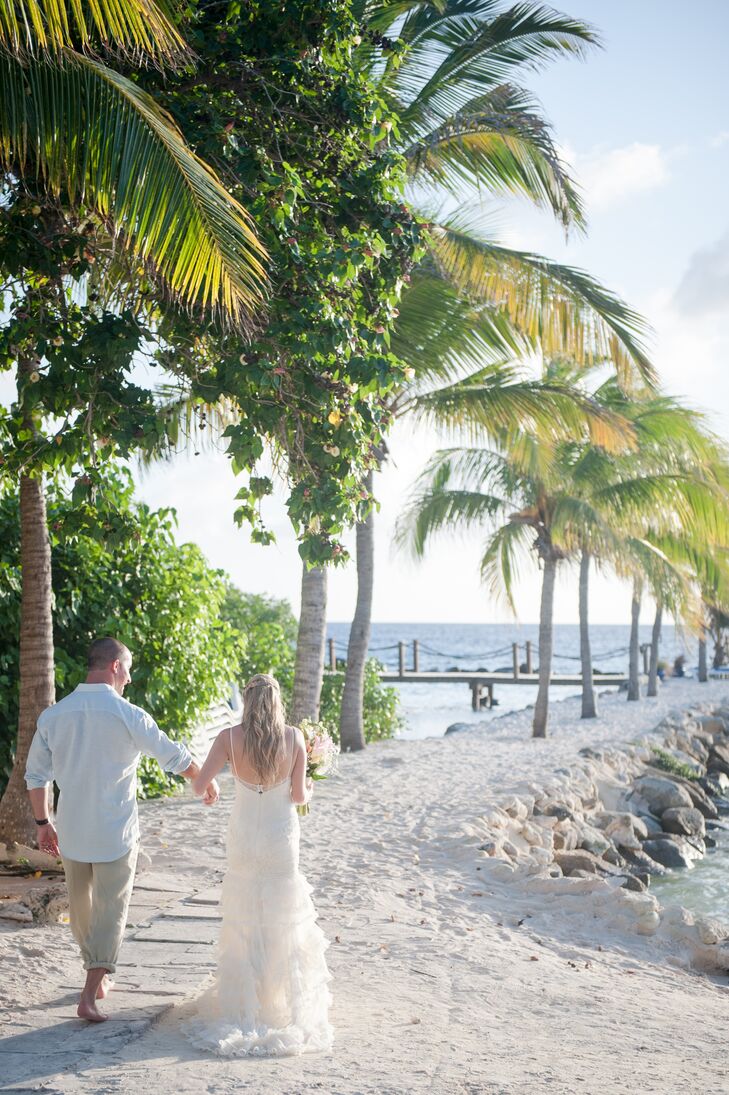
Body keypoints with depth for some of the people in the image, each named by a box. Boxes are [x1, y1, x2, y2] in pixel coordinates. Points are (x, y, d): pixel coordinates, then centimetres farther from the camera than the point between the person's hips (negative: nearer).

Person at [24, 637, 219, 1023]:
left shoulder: (53, 715, 0)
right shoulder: (127, 715, -13)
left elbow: (35, 774, 6)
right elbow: (174, 756, -4)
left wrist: (43, 823, 18)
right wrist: (206, 782, 14)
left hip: (71, 832, 5)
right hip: (115, 833, -4)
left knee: (80, 908, 19)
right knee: (110, 911, 4)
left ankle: (97, 977, 35)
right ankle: (90, 995, -1)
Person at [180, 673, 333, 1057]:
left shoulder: (229, 738, -12)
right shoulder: (294, 737, -11)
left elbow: (198, 785, -12)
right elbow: (299, 795, -7)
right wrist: (308, 789, 16)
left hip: (244, 838, 0)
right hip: (282, 837, 0)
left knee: (243, 922, 13)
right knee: (283, 922, 14)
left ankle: (242, 1005, 19)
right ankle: (286, 1002, 21)